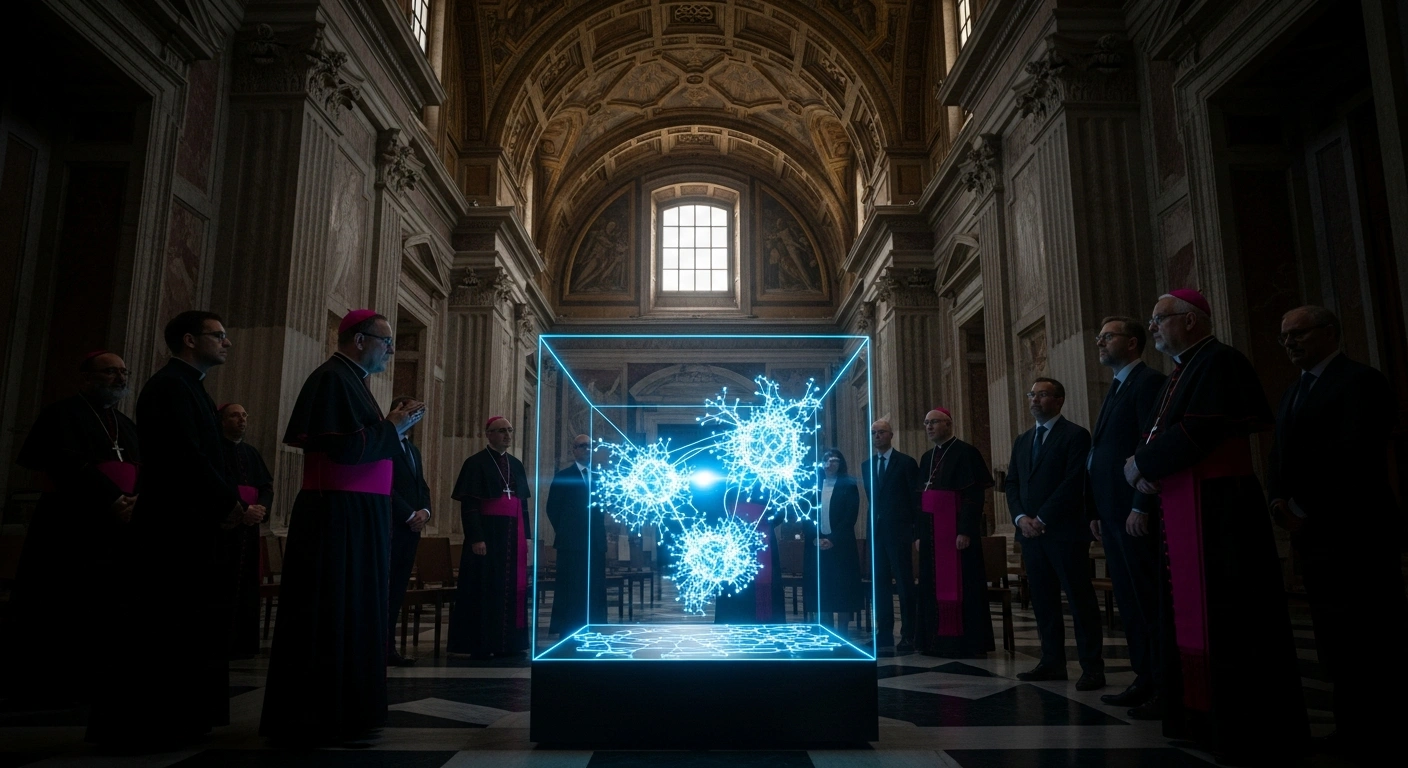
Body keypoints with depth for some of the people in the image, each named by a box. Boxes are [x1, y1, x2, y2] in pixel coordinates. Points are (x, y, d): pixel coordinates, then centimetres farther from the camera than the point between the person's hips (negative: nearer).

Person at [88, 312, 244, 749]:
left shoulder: (189, 388, 20)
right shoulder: (170, 385, -11)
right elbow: (186, 455, -20)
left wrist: (229, 501, 3)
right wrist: (228, 502, -12)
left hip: (193, 527, 10)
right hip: (174, 528, -10)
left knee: (188, 627, 12)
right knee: (160, 627, -4)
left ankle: (174, 720, 20)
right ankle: (139, 727, 5)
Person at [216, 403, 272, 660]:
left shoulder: (252, 453, 16)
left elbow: (267, 485, 9)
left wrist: (261, 508, -11)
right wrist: (240, 510, -20)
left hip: (249, 527, 6)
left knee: (245, 584, 6)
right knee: (221, 585, -7)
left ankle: (241, 642, 11)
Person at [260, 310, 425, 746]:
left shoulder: (352, 380, 18)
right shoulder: (333, 378, -13)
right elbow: (346, 447, -23)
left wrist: (391, 426, 7)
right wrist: (394, 426, -11)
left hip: (356, 515, 10)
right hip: (338, 516, -10)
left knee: (352, 610, 14)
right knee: (331, 612, -4)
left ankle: (343, 711, 23)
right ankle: (319, 719, 6)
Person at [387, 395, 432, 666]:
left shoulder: (414, 450, 22)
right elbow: (384, 485, -14)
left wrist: (424, 511, -1)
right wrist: (410, 515, -14)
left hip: (411, 528, 8)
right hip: (390, 527, -8)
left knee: (398, 590, 7)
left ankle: (389, 647, 10)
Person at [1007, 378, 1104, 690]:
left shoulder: (1075, 435, -3)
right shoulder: (1022, 441, 18)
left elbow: (1073, 483, -12)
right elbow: (1012, 483, 15)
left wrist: (1042, 519, -14)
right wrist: (1021, 518, -2)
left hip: (1064, 532, -6)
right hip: (1030, 532, 6)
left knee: (1080, 599, -2)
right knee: (1043, 601, 8)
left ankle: (1092, 667, 4)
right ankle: (1052, 662, 15)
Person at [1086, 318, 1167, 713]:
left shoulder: (1149, 381, -8)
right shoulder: (1116, 389, 21)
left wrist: (1141, 507, -21)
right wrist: (1098, 512, 16)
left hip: (1136, 514, -9)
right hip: (1113, 514, 9)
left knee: (1149, 602, -4)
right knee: (1129, 602, 11)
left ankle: (1166, 688, 4)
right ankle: (1146, 679, 18)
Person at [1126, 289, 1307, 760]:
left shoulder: (1219, 363, -11)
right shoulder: (1180, 374, 19)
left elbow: (1197, 433, -21)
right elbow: (1158, 434, 16)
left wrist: (1142, 466, -10)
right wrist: (1147, 471, -3)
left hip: (1219, 515, -10)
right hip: (1184, 518, 10)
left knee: (1225, 623, -4)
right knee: (1191, 617, 13)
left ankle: (1247, 734, 7)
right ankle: (1200, 719, 24)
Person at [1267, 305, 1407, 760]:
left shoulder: (1360, 381, -7)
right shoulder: (1292, 394, 20)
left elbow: (1354, 456, -17)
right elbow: (1281, 458, 18)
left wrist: (1302, 509, -15)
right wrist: (1278, 501, -1)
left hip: (1356, 533, -8)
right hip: (1312, 534, 8)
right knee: (1335, 641, 9)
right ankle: (1354, 731, 15)